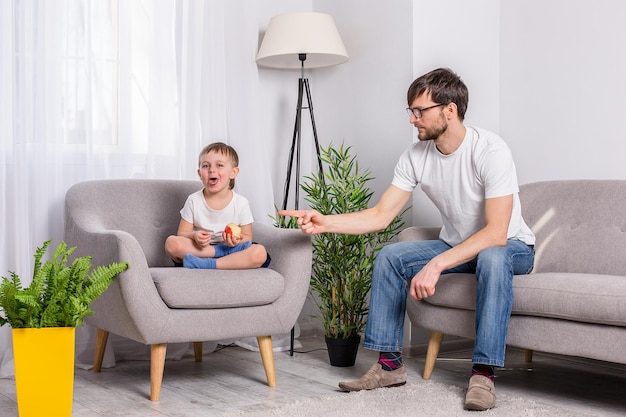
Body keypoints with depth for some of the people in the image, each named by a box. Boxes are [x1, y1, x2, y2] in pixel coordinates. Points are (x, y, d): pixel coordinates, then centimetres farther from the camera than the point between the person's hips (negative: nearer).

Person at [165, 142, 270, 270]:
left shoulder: (241, 203, -1)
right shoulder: (193, 201, 0)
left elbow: (247, 237, 4)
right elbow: (182, 234, 0)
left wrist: (238, 240, -20)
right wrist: (194, 236, -24)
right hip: (200, 250, 0)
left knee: (260, 253, -28)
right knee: (171, 243, -28)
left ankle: (204, 264, -31)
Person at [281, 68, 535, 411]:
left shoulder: (490, 150, -27)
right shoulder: (416, 156, -9)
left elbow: (496, 232, -33)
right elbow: (380, 215, -10)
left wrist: (436, 265, -40)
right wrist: (325, 222, -25)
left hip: (512, 247, -6)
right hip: (456, 246, 6)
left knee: (492, 258, -40)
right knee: (388, 257, -13)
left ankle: (483, 373, -31)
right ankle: (390, 364, -7)